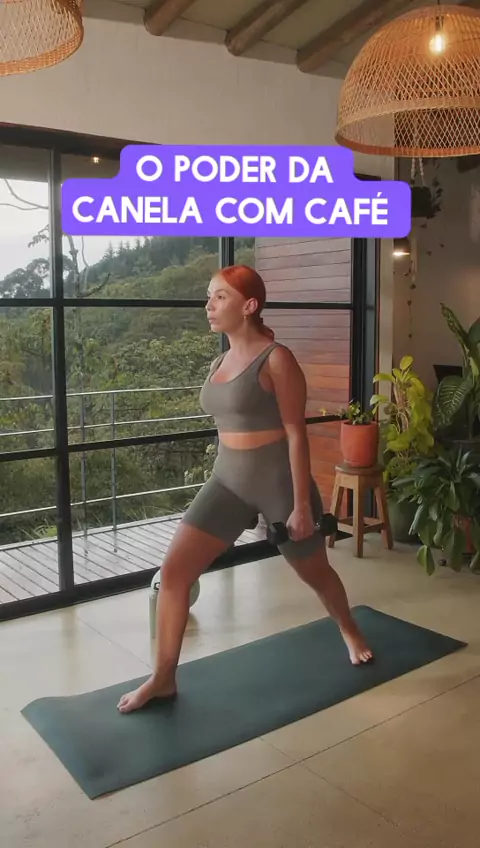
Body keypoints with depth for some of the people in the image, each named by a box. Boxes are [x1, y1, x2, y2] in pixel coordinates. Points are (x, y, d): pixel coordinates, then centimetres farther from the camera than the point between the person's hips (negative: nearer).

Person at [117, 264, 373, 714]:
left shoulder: (277, 360, -13)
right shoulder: (218, 364, 7)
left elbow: (296, 434, -14)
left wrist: (302, 505, -15)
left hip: (279, 481, -6)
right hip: (228, 481, 6)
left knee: (315, 572, 17)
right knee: (172, 572, -5)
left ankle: (350, 632, 49)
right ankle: (163, 679, 11)